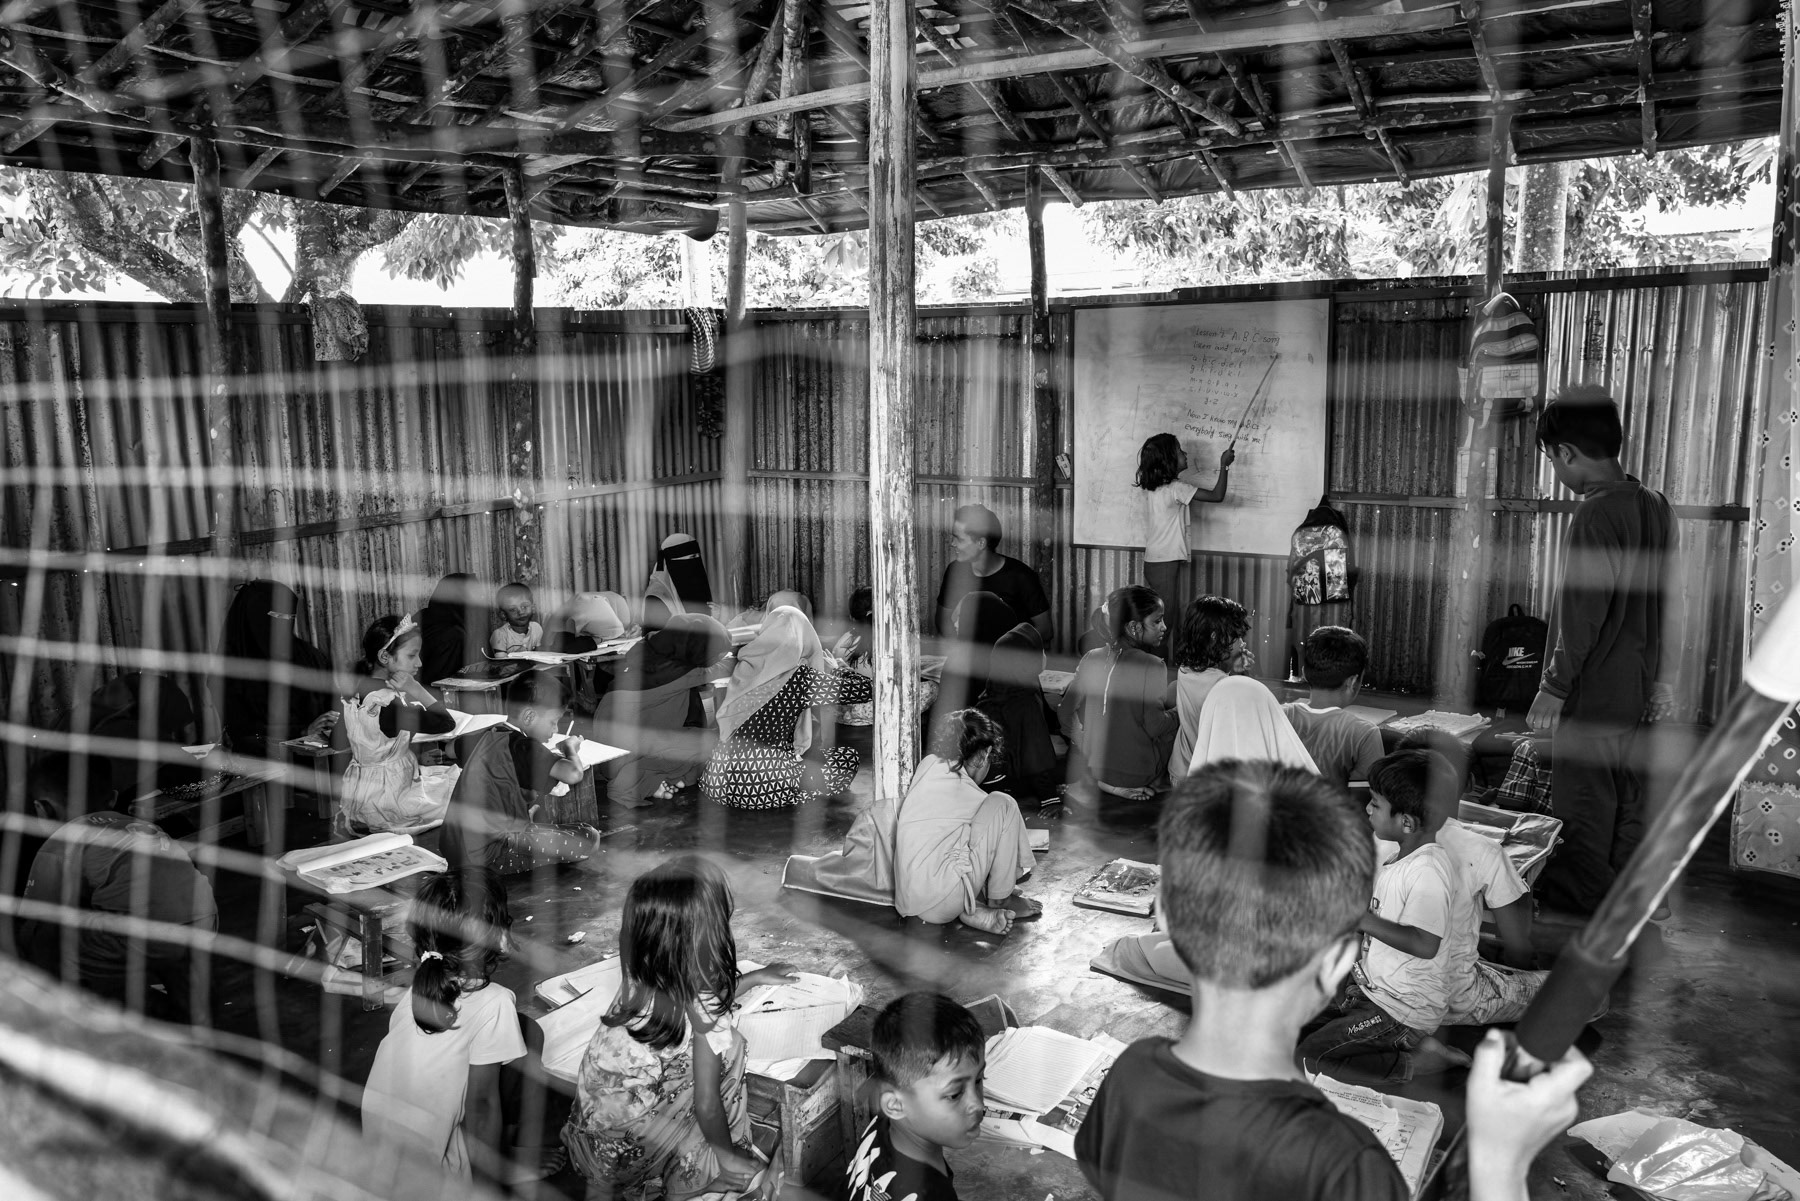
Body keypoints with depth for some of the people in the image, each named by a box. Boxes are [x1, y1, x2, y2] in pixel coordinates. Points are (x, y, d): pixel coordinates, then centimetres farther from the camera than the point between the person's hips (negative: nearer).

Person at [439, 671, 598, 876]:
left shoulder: (487, 736, 9)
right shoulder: (520, 746, -17)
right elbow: (573, 774, -30)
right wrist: (571, 749, -4)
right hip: (485, 855, -10)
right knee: (588, 839, -12)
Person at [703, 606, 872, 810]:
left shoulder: (745, 666, 5)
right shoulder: (800, 677, -10)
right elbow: (865, 690, -4)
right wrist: (830, 667, 16)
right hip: (770, 788, -6)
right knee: (848, 756, 12)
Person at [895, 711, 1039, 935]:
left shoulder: (929, 764, 8)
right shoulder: (965, 790, -10)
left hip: (908, 903, 8)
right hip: (941, 906, -8)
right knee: (1002, 805, -6)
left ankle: (972, 908, 6)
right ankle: (999, 900, 8)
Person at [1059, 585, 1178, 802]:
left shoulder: (1091, 659, -1)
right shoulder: (1152, 666, -16)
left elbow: (1067, 713, 2)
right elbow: (1154, 725, -17)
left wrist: (1090, 749, 12)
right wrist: (1180, 714, 1)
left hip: (1095, 770, 4)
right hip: (1139, 773, -4)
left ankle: (1108, 784, 4)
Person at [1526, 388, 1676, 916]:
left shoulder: (1595, 515, -21)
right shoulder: (1654, 505, 5)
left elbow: (1582, 614, -22)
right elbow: (1664, 603, 12)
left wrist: (1553, 687, -15)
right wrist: (1662, 678, 18)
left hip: (1593, 689, -9)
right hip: (1637, 684, 9)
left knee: (1584, 801, 5)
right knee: (1627, 794, 19)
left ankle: (1580, 898, 17)